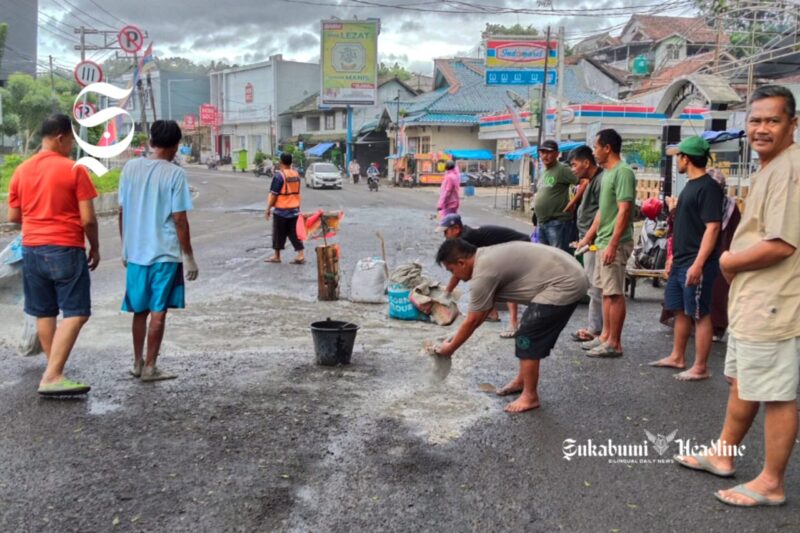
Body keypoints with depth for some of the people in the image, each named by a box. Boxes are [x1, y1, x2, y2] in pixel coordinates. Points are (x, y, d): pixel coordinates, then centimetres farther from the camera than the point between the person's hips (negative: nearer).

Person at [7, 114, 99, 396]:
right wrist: (95, 247, 3)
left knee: (44, 314, 13)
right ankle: (52, 377, -14)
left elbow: (13, 216, 12)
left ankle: (54, 374, 18)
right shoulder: (74, 170, -9)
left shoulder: (21, 171, 8)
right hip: (66, 249, -6)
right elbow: (88, 218, -11)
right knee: (75, 314, -5)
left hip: (31, 249, 6)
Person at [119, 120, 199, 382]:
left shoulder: (130, 167, 3)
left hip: (135, 252, 5)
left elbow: (122, 211, 6)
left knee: (140, 311, 16)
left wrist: (125, 246, 17)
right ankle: (150, 368, 8)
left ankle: (138, 363, 26)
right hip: (165, 253, -5)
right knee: (158, 312, 3)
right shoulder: (175, 174, -11)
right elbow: (179, 219, -11)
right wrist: (188, 256, -4)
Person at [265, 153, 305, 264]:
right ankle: (301, 255, 1)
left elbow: (274, 194, -15)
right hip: (295, 209, 6)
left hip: (281, 210, -6)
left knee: (279, 233, 7)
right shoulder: (296, 174, 6)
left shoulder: (279, 175, -15)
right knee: (295, 233, 8)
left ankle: (277, 256, 18)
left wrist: (268, 208, -7)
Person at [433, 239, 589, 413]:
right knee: (529, 333, 21)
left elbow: (472, 321, -8)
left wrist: (450, 348, 6)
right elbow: (485, 309, 22)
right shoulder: (487, 257, 13)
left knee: (528, 337, -5)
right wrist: (457, 337, 24)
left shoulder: (483, 274, -17)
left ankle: (530, 396, 4)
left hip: (565, 285, -11)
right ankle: (522, 380, 34)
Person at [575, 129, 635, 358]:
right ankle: (605, 336, 24)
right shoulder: (607, 173, 16)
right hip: (603, 241, 10)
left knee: (615, 293, -5)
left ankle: (614, 343, 1)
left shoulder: (623, 172, -15)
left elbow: (624, 210, -21)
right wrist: (588, 237, 23)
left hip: (615, 244, -10)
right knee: (606, 290, 15)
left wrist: (613, 244, -25)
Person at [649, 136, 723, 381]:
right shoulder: (690, 185, 15)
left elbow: (712, 227, -21)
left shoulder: (708, 187, -14)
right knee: (680, 311, 16)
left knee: (699, 314, -3)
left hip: (696, 264, -9)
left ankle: (700, 368, 3)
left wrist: (698, 264, -25)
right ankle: (677, 357, 27)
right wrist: (674, 257, 21)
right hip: (680, 262, 10)